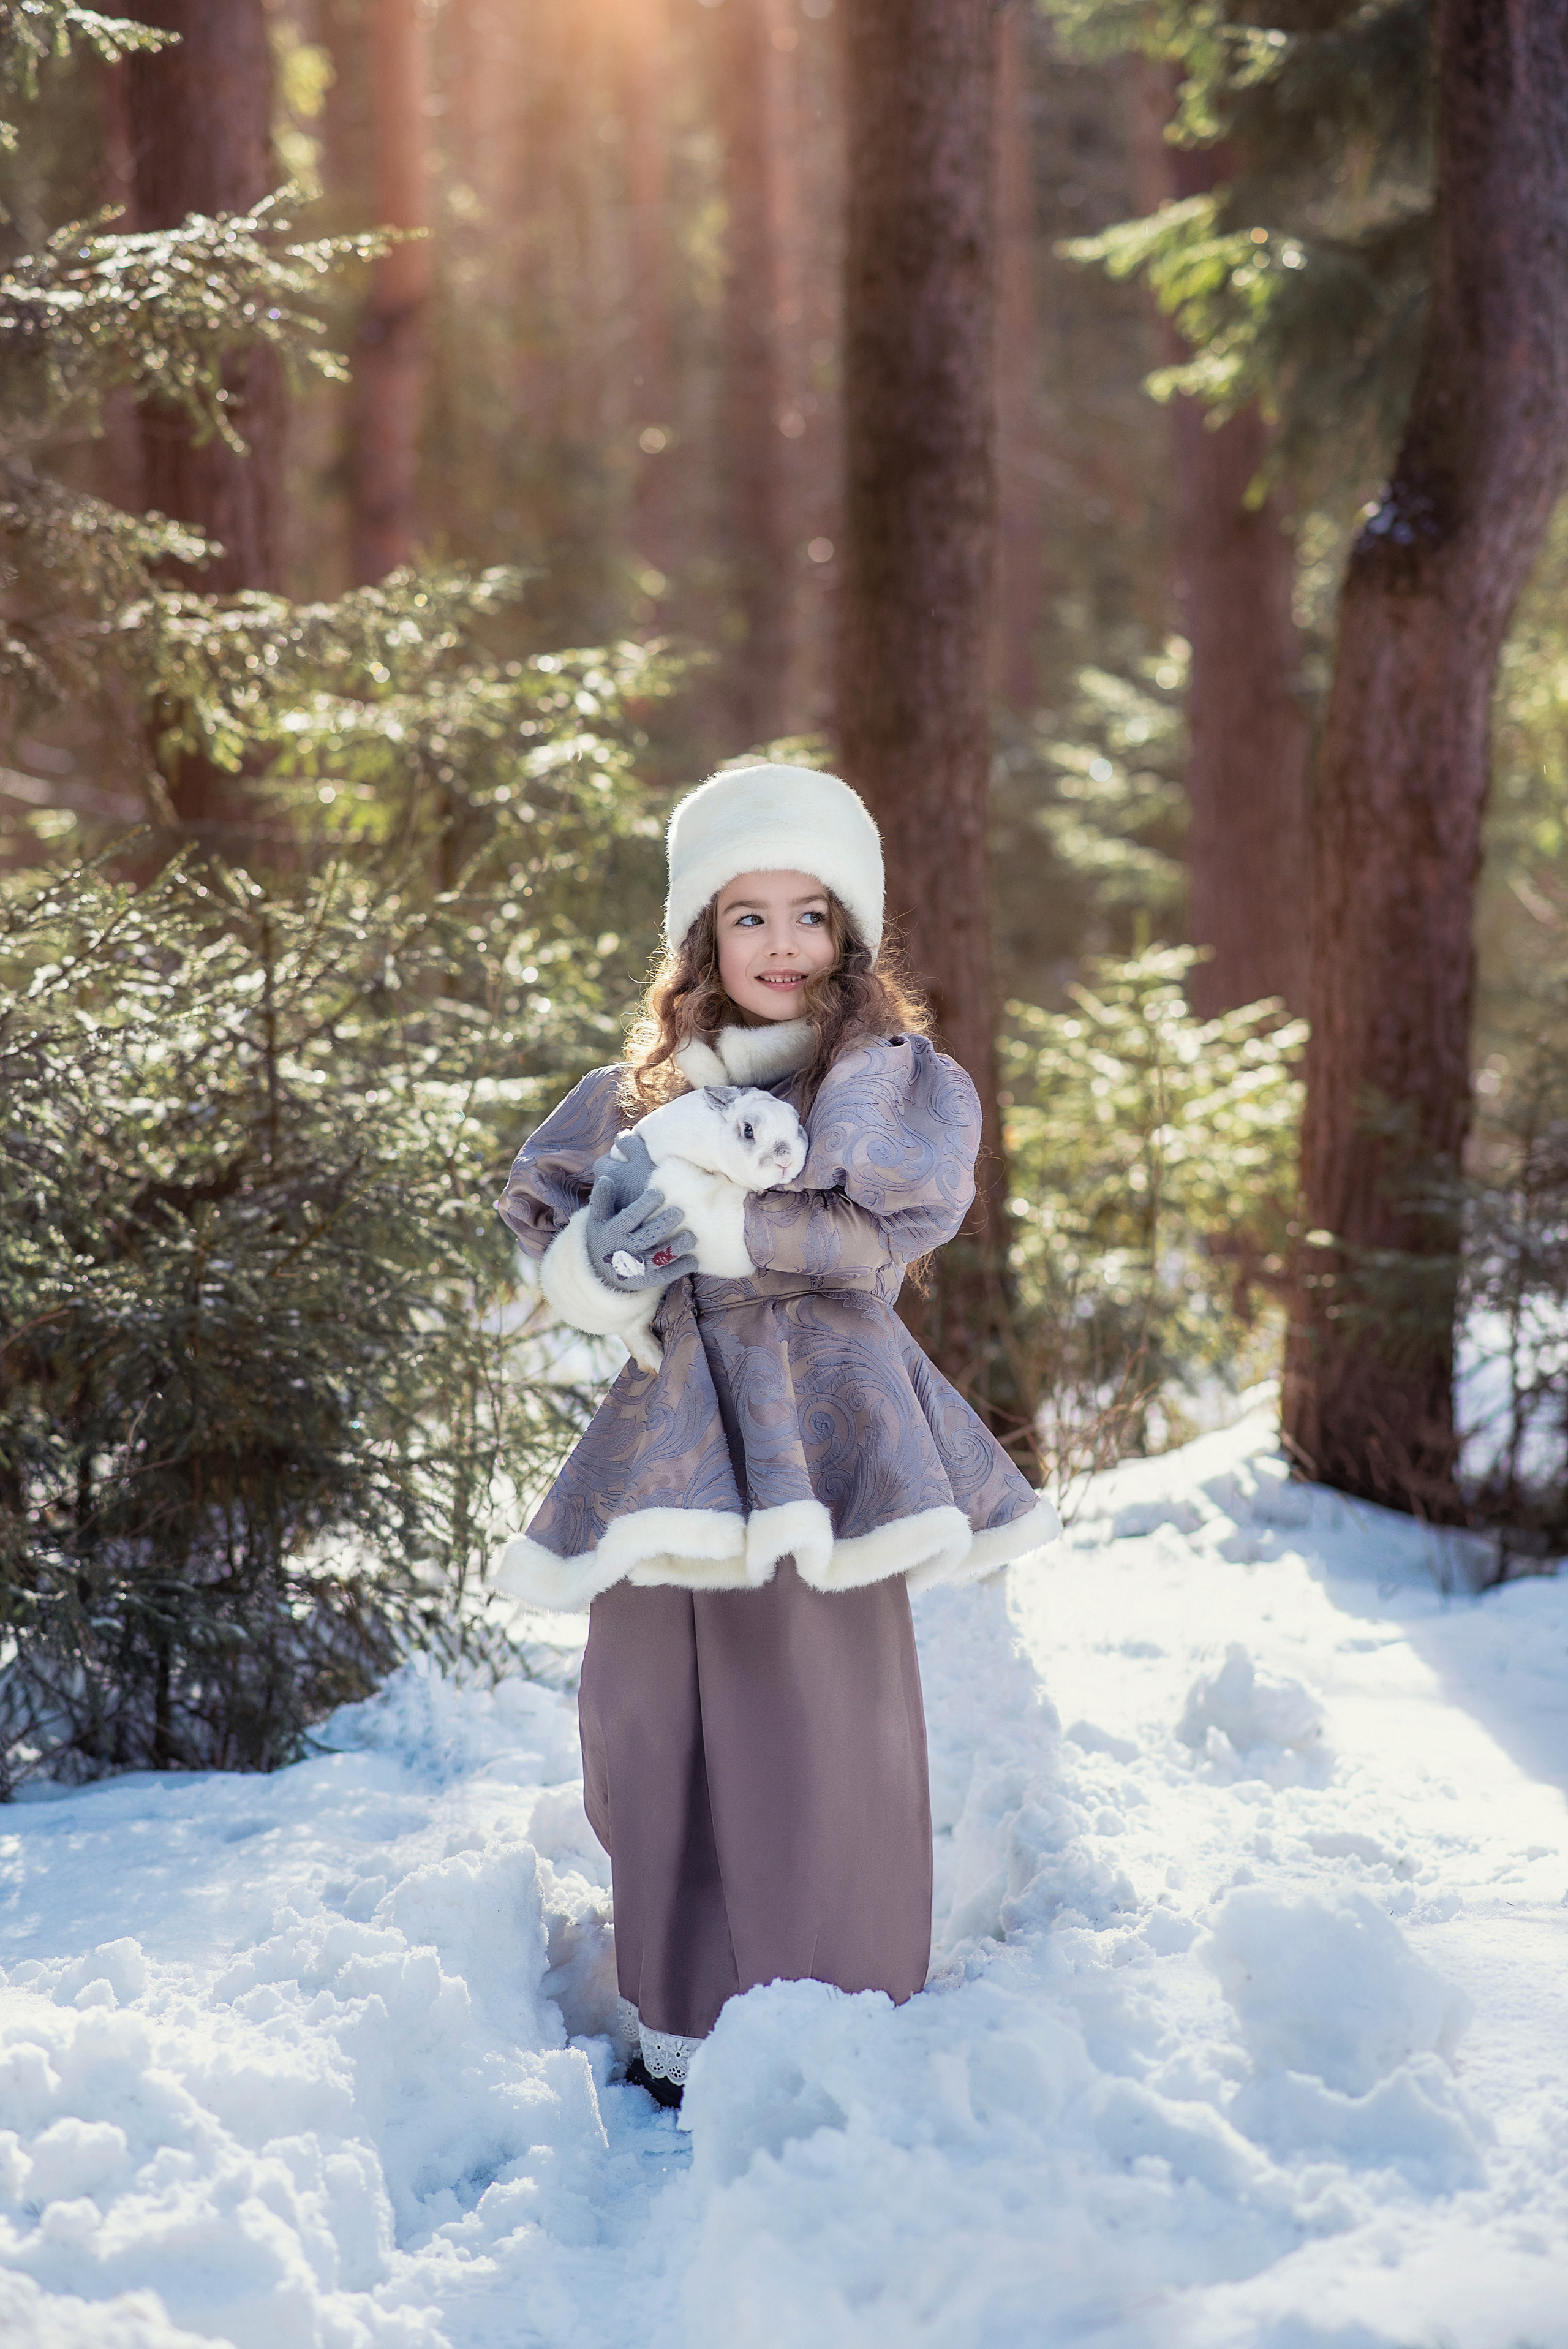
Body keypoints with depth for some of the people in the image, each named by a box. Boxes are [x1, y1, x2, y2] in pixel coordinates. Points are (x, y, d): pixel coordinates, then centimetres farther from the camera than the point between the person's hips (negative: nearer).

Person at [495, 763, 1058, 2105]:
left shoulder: (902, 1079, 6)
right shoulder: (647, 1090, 16)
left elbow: (881, 1226, -9)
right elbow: (551, 1226, 10)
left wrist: (711, 1220, -15)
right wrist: (606, 1261, -12)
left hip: (819, 1437, -4)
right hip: (675, 1441, 4)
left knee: (818, 1731, -6)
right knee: (656, 1728, 3)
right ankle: (682, 2029, 16)